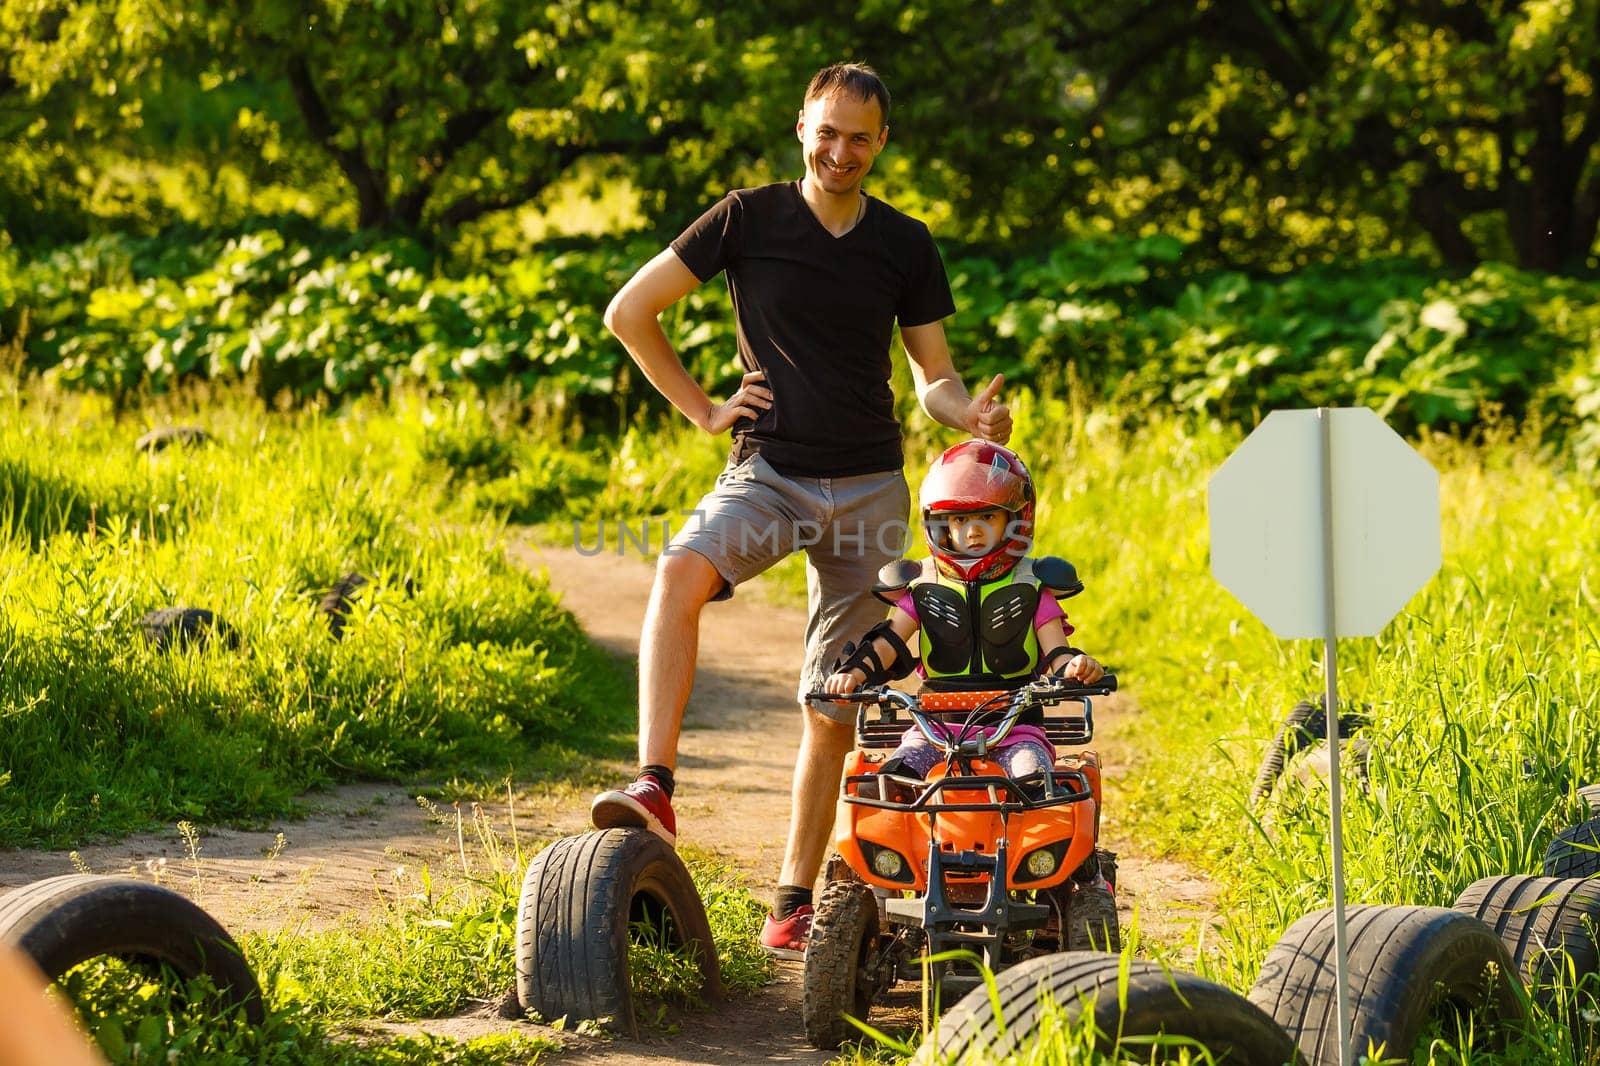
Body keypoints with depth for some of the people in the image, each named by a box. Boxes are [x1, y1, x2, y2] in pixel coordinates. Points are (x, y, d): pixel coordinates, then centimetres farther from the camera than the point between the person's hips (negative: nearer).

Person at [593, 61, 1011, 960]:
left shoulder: (905, 245, 7)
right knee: (682, 573, -34)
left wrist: (973, 412, -10)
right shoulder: (749, 219, 0)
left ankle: (795, 900, 12)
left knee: (835, 706, 2)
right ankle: (655, 790, -40)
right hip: (769, 471, -2)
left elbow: (934, 377, 12)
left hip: (870, 485, 2)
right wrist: (702, 408, 1)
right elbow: (630, 312, 4)